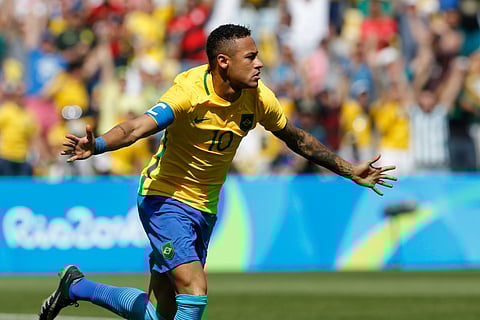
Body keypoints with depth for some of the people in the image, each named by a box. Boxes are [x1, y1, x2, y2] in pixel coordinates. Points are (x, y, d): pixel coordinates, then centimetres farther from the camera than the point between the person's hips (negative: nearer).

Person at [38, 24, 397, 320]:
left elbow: (297, 139, 10)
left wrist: (350, 171, 13)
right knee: (195, 291, -23)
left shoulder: (258, 98, -7)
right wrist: (96, 146, -56)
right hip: (165, 199, -6)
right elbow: (139, 127, -37)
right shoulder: (191, 91, -24)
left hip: (204, 208, 6)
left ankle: (76, 286, 30)